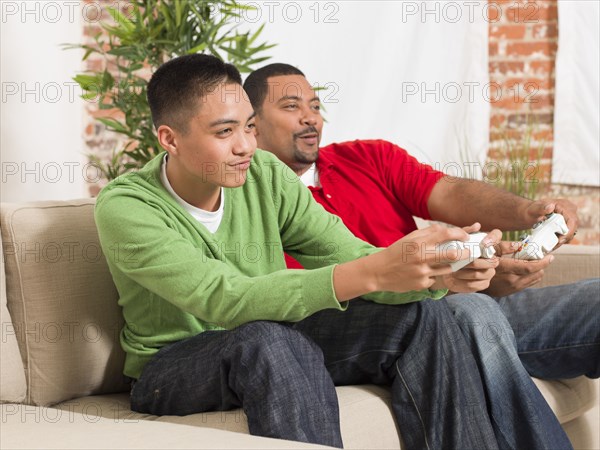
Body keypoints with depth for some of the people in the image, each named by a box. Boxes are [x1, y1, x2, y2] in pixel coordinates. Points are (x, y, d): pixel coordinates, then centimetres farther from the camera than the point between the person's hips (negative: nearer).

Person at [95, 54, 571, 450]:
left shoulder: (265, 176, -4)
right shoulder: (125, 206, -21)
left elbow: (351, 256, -9)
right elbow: (225, 300, -34)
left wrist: (439, 274, -31)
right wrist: (372, 272, -43)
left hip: (274, 357, 5)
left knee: (422, 314, -11)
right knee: (269, 339, -37)